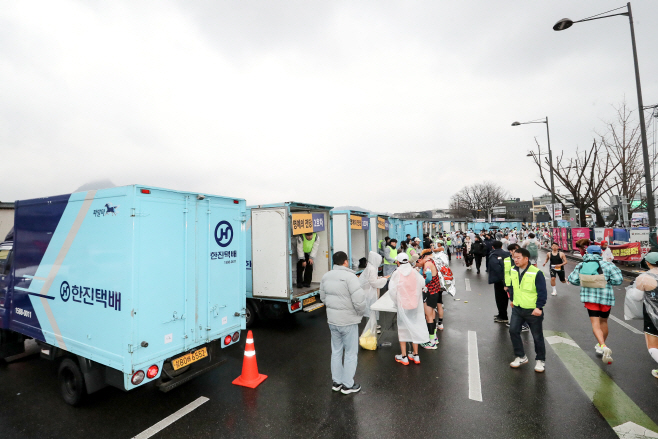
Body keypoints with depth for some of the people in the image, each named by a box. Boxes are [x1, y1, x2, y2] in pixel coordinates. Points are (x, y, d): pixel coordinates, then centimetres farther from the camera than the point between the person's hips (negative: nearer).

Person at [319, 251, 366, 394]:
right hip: (348, 321, -6)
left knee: (336, 351, 20)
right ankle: (348, 385, 24)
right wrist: (361, 313, -6)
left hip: (332, 320, 6)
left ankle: (337, 382, 33)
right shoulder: (349, 276, -20)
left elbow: (323, 297, 10)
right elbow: (359, 300, -24)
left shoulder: (326, 276, 3)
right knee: (351, 353, 11)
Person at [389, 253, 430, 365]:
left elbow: (392, 290, -11)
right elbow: (422, 283, 5)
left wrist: (396, 301, 5)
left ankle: (404, 357, 15)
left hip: (402, 305, -3)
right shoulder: (414, 272, -6)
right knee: (414, 328, 15)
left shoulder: (397, 273, -14)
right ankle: (415, 355, 25)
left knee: (402, 329, 9)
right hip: (414, 305, 3)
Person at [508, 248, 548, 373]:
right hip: (517, 308, 5)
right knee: (513, 331, 1)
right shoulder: (513, 271, -1)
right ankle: (521, 357, 19)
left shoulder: (536, 273, -19)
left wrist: (539, 307, -20)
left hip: (533, 310, -5)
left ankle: (540, 360, 28)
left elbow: (542, 292, -16)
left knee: (537, 336, 9)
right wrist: (512, 300, 18)